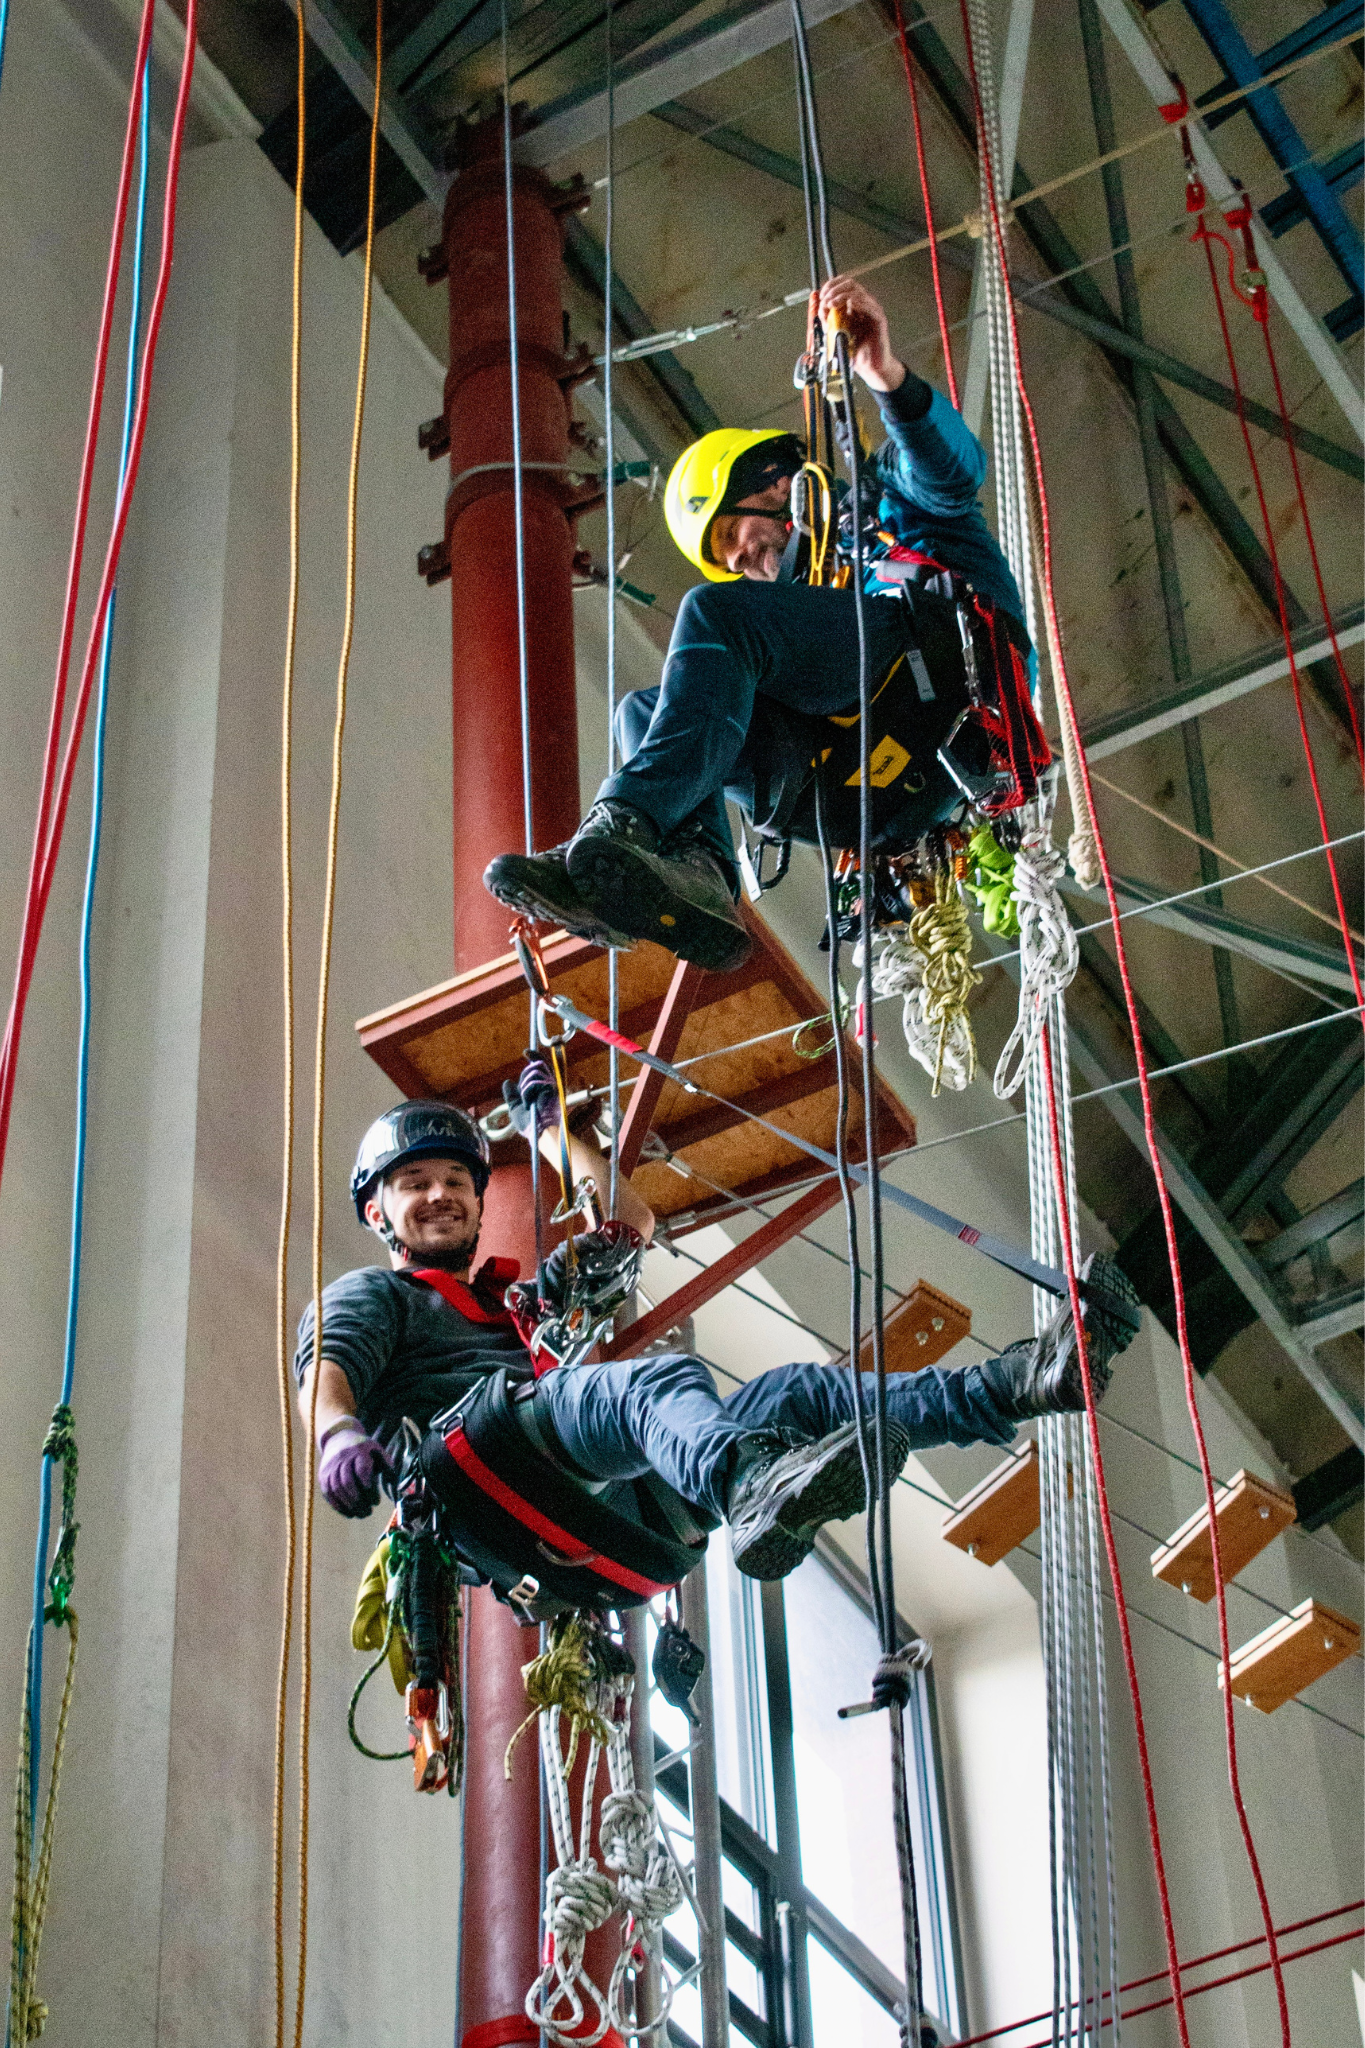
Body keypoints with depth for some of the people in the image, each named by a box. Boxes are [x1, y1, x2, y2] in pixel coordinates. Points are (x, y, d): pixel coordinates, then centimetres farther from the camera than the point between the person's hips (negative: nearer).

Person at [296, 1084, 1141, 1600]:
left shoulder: (518, 1297, 44)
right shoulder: (367, 1297, 24)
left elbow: (630, 1223, 51)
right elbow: (327, 1372, 0)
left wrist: (556, 1125, 51)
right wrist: (341, 1436, -24)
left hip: (618, 1506, 7)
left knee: (800, 1393, -12)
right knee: (656, 1381, -37)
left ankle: (1029, 1380, -31)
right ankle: (756, 1493, -72)